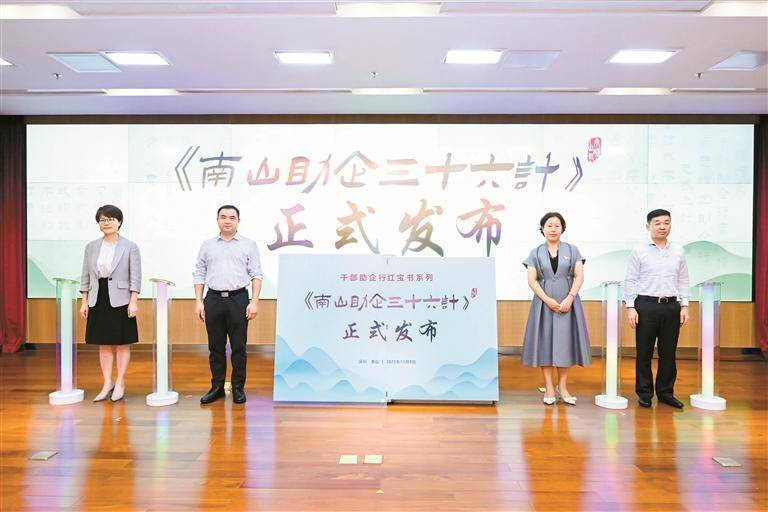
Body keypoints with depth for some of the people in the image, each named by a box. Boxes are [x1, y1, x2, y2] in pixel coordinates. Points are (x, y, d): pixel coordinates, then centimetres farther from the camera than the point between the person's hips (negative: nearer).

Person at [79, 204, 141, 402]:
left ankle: (120, 384, 14)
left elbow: (135, 277, -6)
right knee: (103, 344, 9)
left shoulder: (130, 247, -3)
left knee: (122, 344, 4)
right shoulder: (91, 247, 8)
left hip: (120, 301, -4)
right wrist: (84, 301, 7)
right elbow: (86, 276, 11)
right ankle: (107, 384, 18)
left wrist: (133, 302, -12)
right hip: (98, 300, 4)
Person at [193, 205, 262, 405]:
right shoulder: (207, 245, 11)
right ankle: (216, 387, 19)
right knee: (215, 347, 8)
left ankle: (238, 388, 14)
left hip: (238, 299, -2)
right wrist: (198, 301, 2)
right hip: (213, 299, 2)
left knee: (238, 347, 3)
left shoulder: (249, 245, 4)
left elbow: (256, 275, 0)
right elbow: (199, 274, 10)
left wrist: (254, 301, -9)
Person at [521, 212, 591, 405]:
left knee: (565, 342, 4)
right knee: (545, 342, 0)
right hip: (544, 302, 0)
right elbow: (532, 280, -2)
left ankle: (562, 387, 15)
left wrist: (569, 298, -14)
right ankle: (549, 388, 8)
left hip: (568, 301, 0)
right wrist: (548, 300, -13)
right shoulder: (535, 253, 6)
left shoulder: (572, 250, 6)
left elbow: (579, 276, -1)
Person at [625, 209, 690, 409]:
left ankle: (665, 392, 22)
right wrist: (630, 307, -6)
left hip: (671, 306, 3)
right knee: (644, 352, 4)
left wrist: (684, 306, 5)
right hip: (646, 305, -3)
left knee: (668, 352, 9)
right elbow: (630, 281, -1)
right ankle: (644, 393, 16)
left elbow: (683, 280, 12)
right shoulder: (639, 251, 0)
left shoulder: (678, 251, 9)